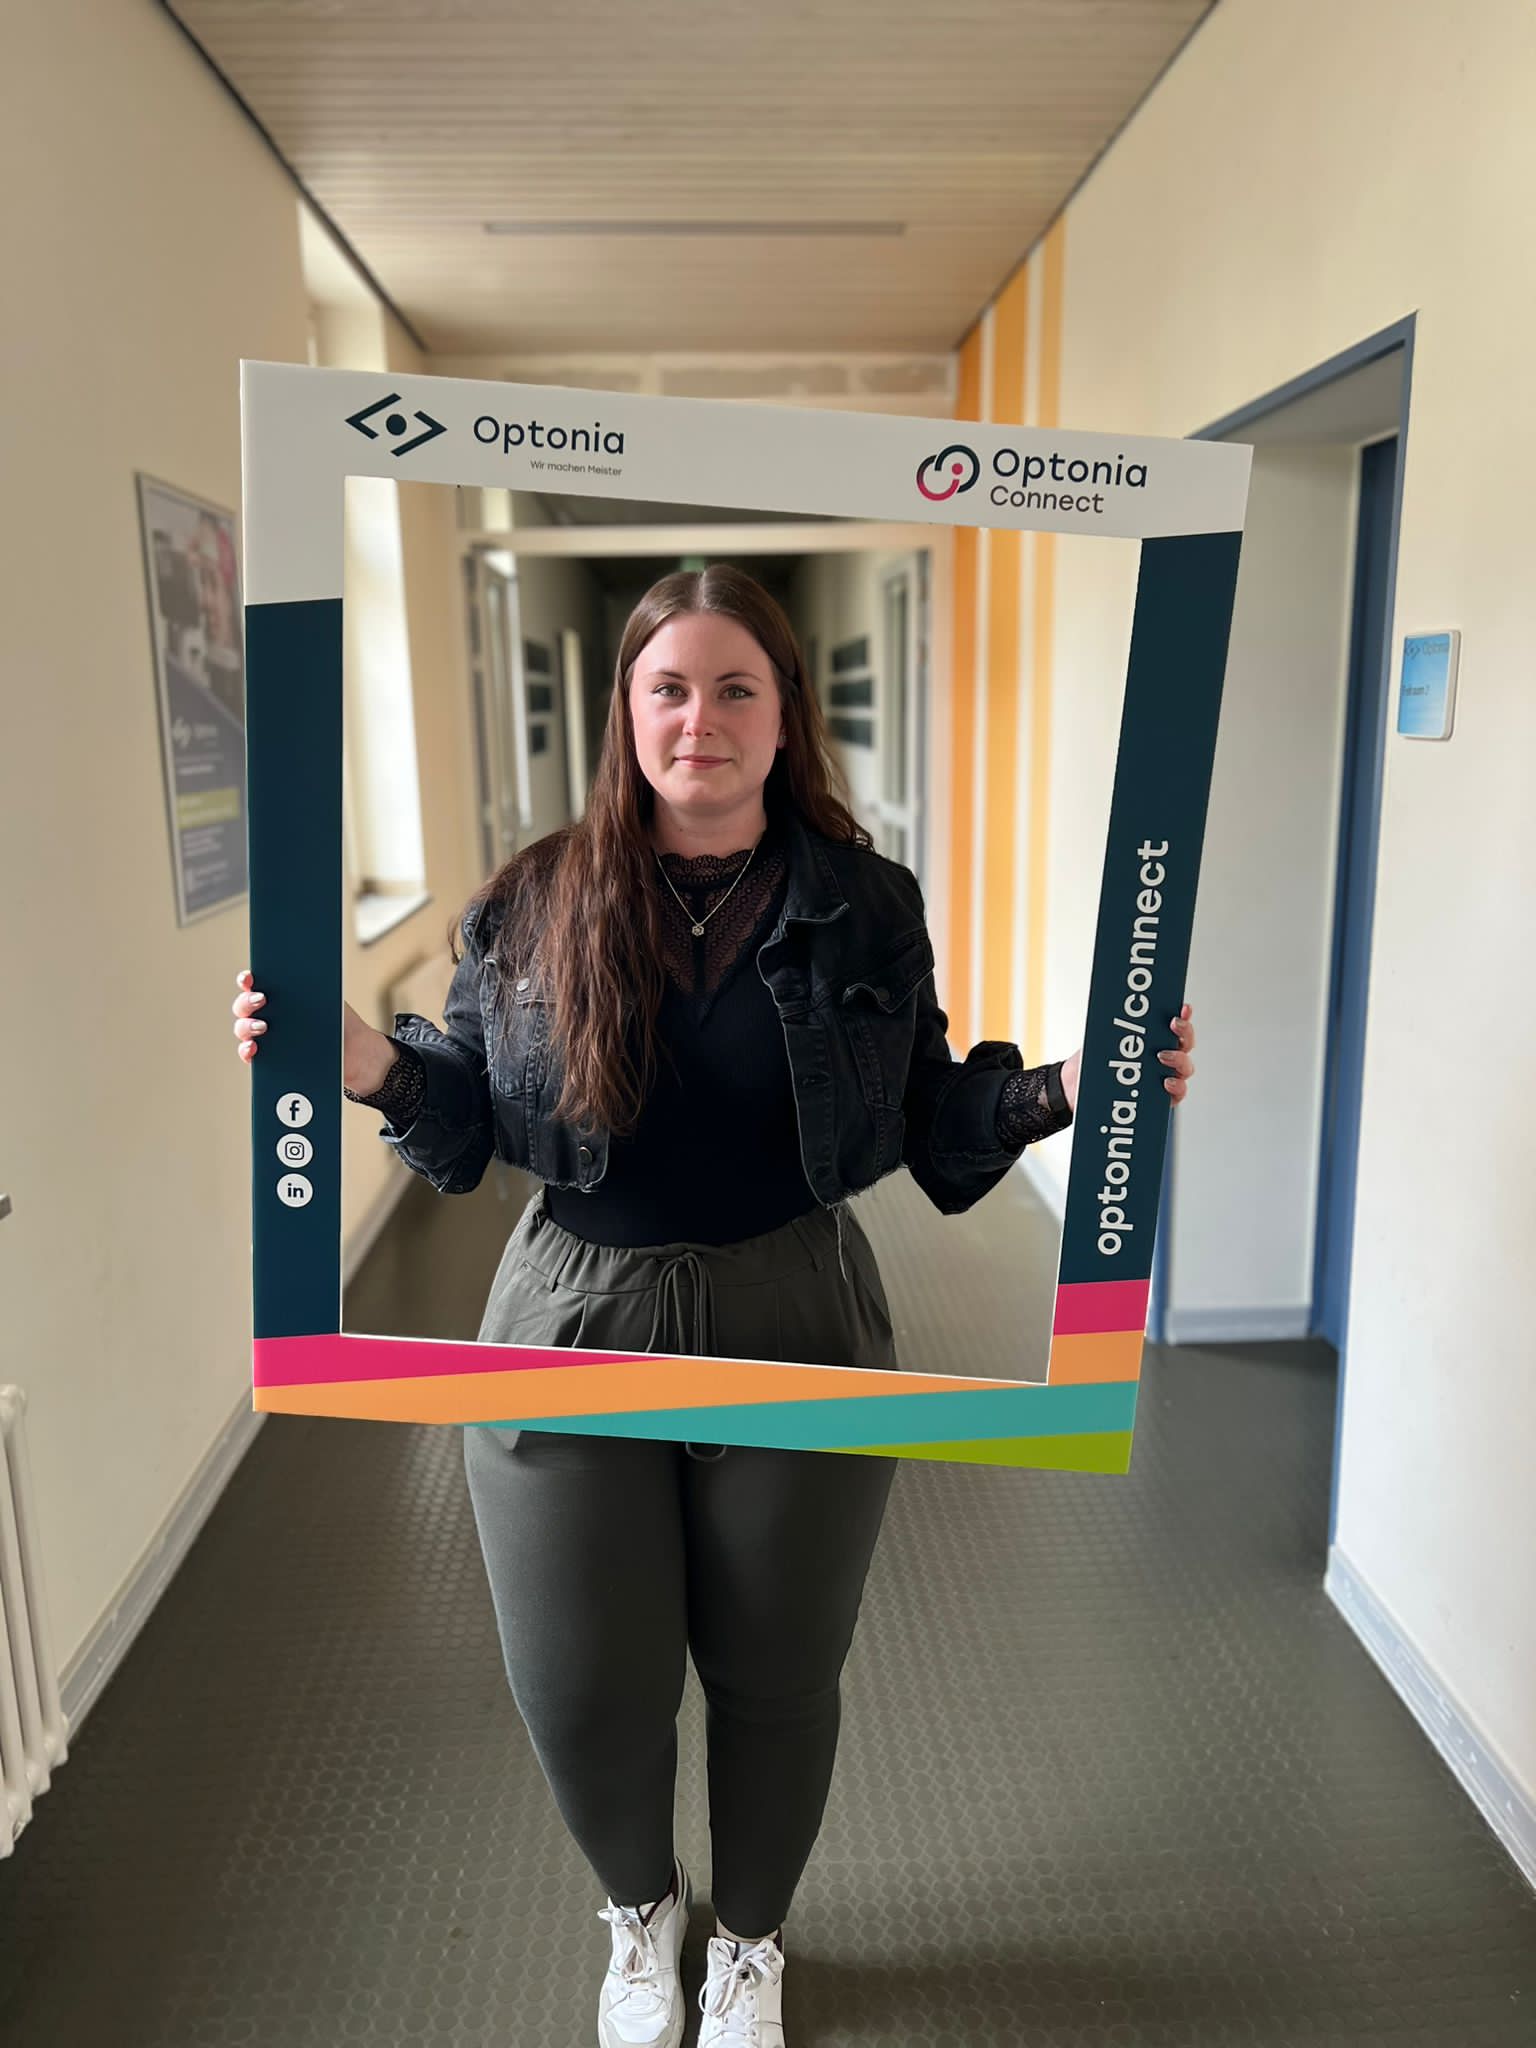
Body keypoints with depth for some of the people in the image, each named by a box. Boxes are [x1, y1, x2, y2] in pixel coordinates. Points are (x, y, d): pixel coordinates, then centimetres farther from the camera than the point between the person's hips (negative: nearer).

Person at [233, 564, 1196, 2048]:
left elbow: (931, 1121, 2)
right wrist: (373, 1068, -15)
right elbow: (472, 1120, 3)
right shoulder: (531, 904, -3)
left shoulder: (866, 907, -4)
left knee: (776, 1679, 17)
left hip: (796, 1337, 0)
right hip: (573, 1336, 1)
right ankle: (641, 1909, 51)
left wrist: (1060, 1090, -14)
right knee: (582, 1698, 13)